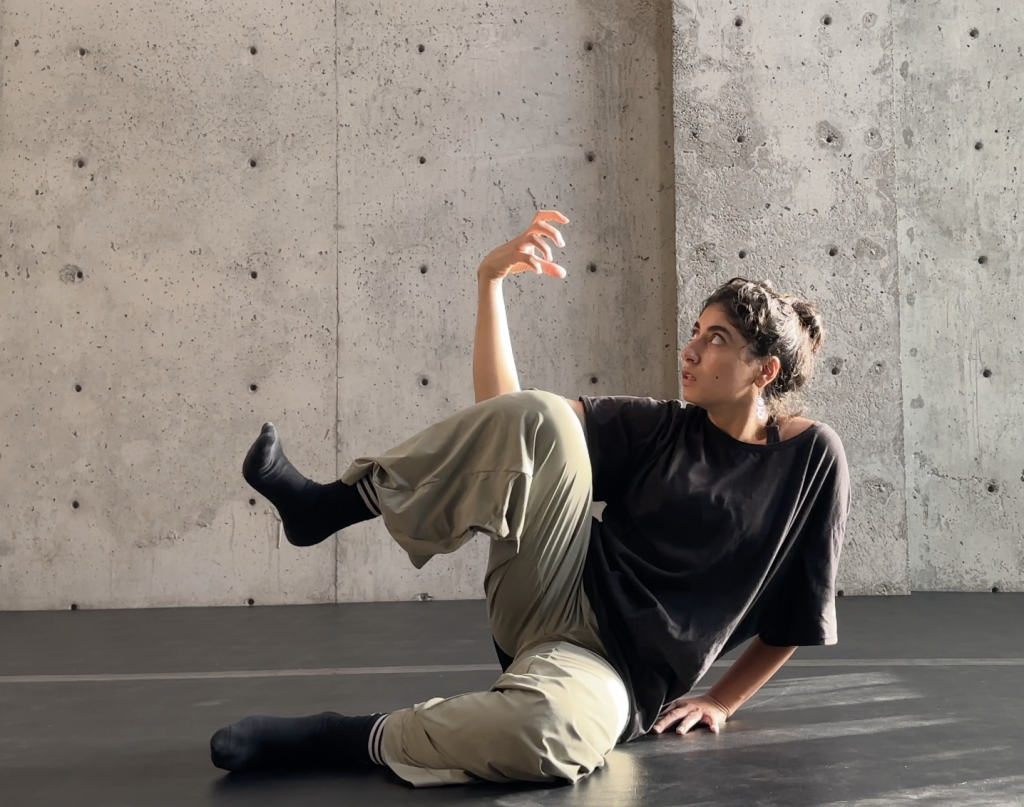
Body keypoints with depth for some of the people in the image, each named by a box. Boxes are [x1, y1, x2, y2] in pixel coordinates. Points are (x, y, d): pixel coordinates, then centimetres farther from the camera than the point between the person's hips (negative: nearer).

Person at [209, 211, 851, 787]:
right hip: (559, 603, 3)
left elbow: (799, 618, 10)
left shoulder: (813, 458, 2)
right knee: (535, 418, -22)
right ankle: (327, 507, -12)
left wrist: (721, 702, 7)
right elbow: (502, 404, 3)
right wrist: (492, 282, -3)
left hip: (610, 670, -3)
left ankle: (353, 739, -18)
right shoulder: (659, 427, 9)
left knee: (545, 730, -43)